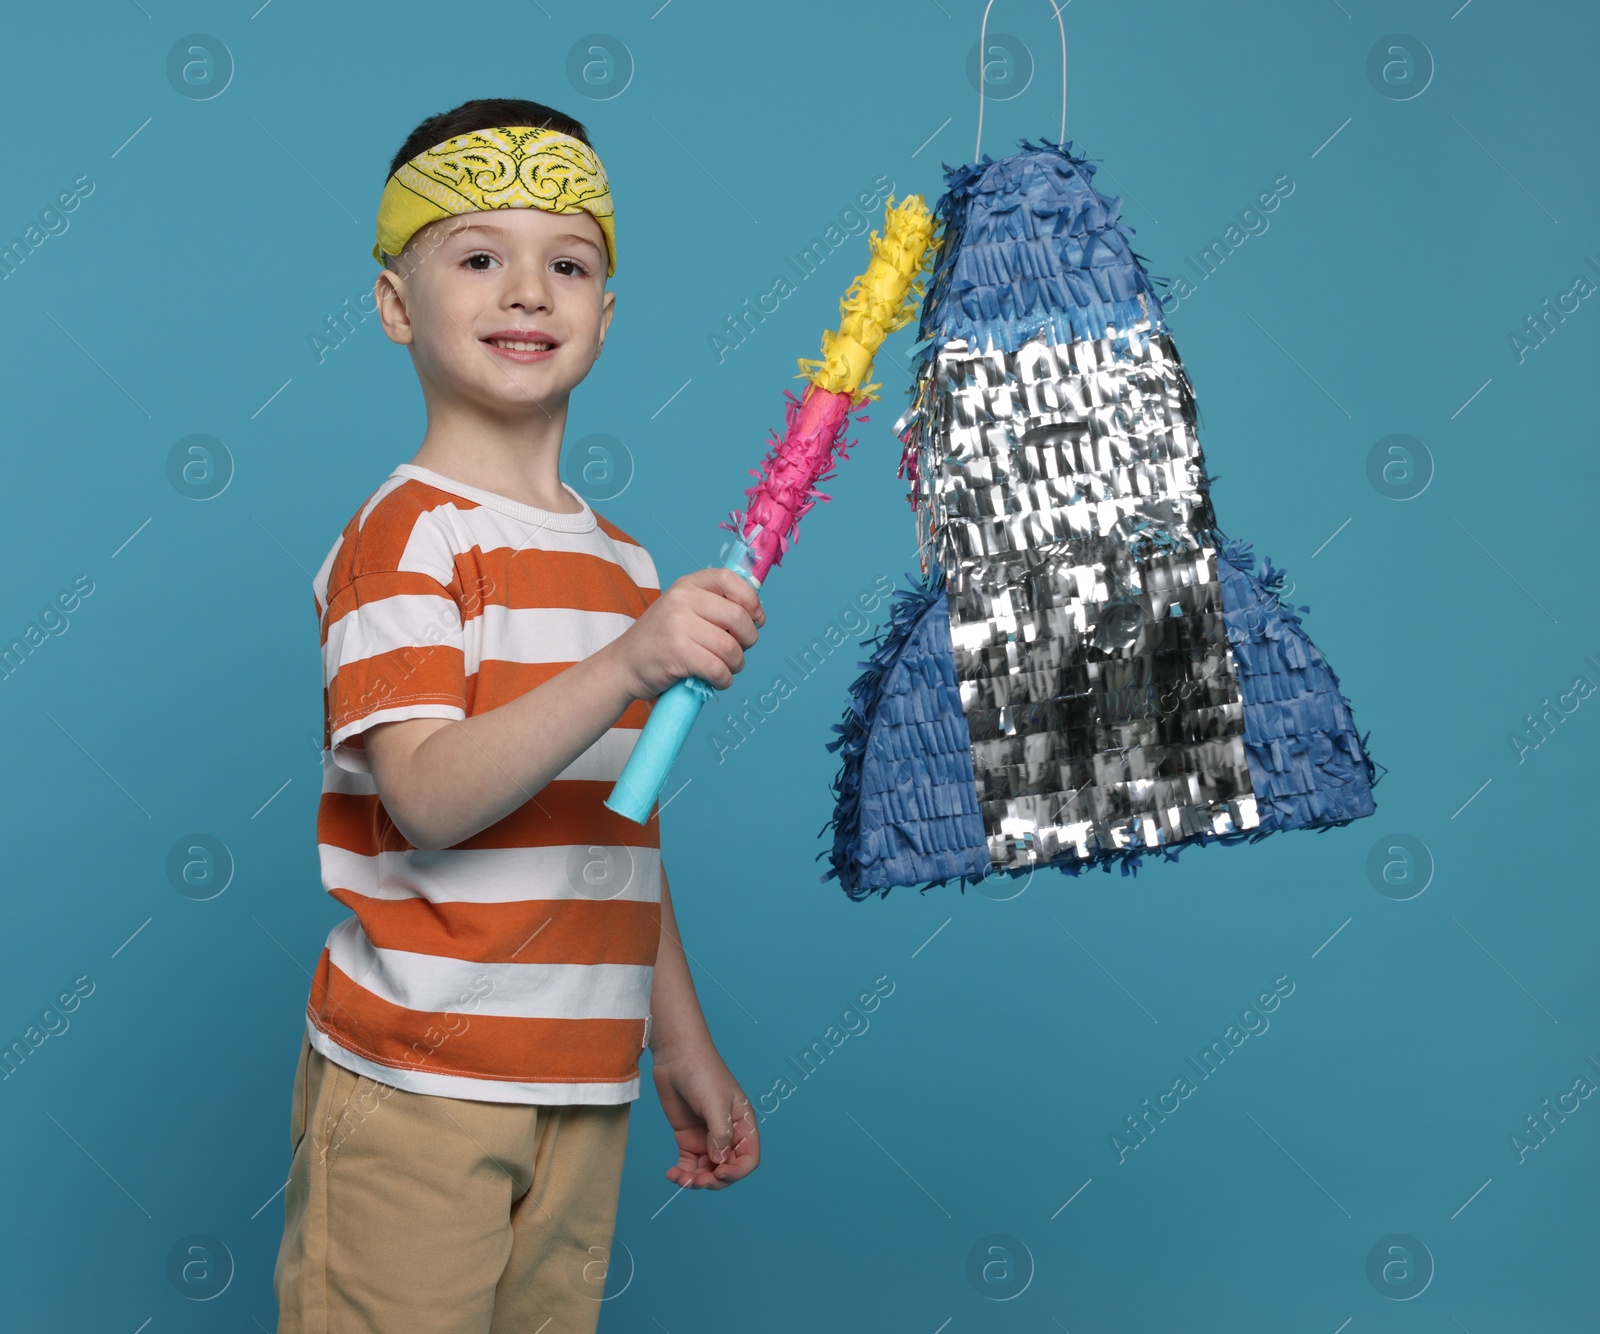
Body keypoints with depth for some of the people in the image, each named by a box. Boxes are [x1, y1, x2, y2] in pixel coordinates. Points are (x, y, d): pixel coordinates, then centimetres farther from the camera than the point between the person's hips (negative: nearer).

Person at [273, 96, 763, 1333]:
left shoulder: (623, 563, 13)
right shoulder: (408, 535, -10)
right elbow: (429, 799, -23)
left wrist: (683, 1045, 19)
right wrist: (631, 663, -32)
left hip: (582, 1092, 7)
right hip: (415, 1088, -7)